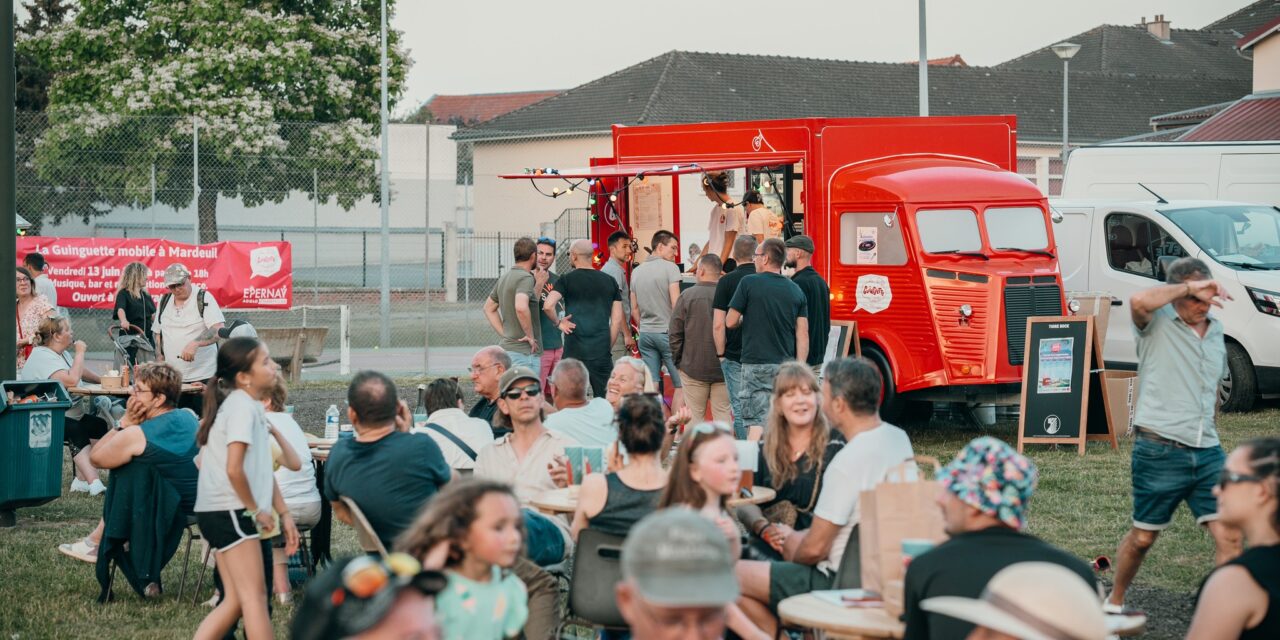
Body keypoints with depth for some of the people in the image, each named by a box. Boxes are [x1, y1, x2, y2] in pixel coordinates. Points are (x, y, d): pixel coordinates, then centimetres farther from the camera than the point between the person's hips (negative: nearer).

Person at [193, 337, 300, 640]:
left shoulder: (252, 407, 15)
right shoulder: (242, 407, -15)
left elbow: (263, 470, 18)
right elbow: (234, 469, -24)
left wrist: (283, 513, 15)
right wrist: (256, 509, -12)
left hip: (222, 513, 10)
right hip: (229, 512, -10)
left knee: (235, 600, 11)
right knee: (254, 596, -6)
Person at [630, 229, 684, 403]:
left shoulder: (637, 271, 11)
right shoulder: (670, 268, -9)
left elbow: (634, 309, 14)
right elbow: (676, 304, -13)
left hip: (646, 333, 6)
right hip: (667, 331, -6)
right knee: (680, 385, -2)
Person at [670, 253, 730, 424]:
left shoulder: (687, 295, -5)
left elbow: (675, 333, -2)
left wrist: (677, 359, 9)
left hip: (693, 368, -1)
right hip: (722, 369, 1)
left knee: (694, 416, 5)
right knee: (723, 416, 5)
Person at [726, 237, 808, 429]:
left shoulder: (749, 283, -5)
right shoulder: (795, 291, 7)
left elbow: (730, 322, -2)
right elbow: (802, 335, 4)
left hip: (757, 365, -5)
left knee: (757, 424, -4)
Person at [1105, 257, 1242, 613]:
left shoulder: (1216, 331, 14)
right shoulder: (1157, 323, -5)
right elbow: (1139, 302, -30)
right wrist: (1189, 287, -22)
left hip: (1207, 453, 5)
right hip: (1159, 451, -5)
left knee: (1229, 536, -7)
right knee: (1143, 537, 9)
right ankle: (1114, 603, 30)